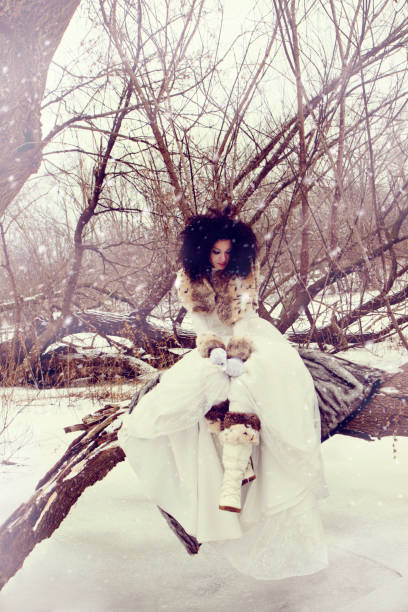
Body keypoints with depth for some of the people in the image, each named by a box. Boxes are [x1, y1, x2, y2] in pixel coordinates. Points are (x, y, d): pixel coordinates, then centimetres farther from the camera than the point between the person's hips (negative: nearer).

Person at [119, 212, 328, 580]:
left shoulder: (242, 274, 1)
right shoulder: (188, 281, 2)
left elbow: (245, 316, -7)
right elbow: (201, 323, -2)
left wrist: (237, 349, -20)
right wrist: (218, 350, -15)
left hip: (250, 341, -2)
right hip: (213, 347, 2)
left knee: (247, 382, -31)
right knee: (207, 386, -27)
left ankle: (232, 477, -37)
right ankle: (242, 467, -26)